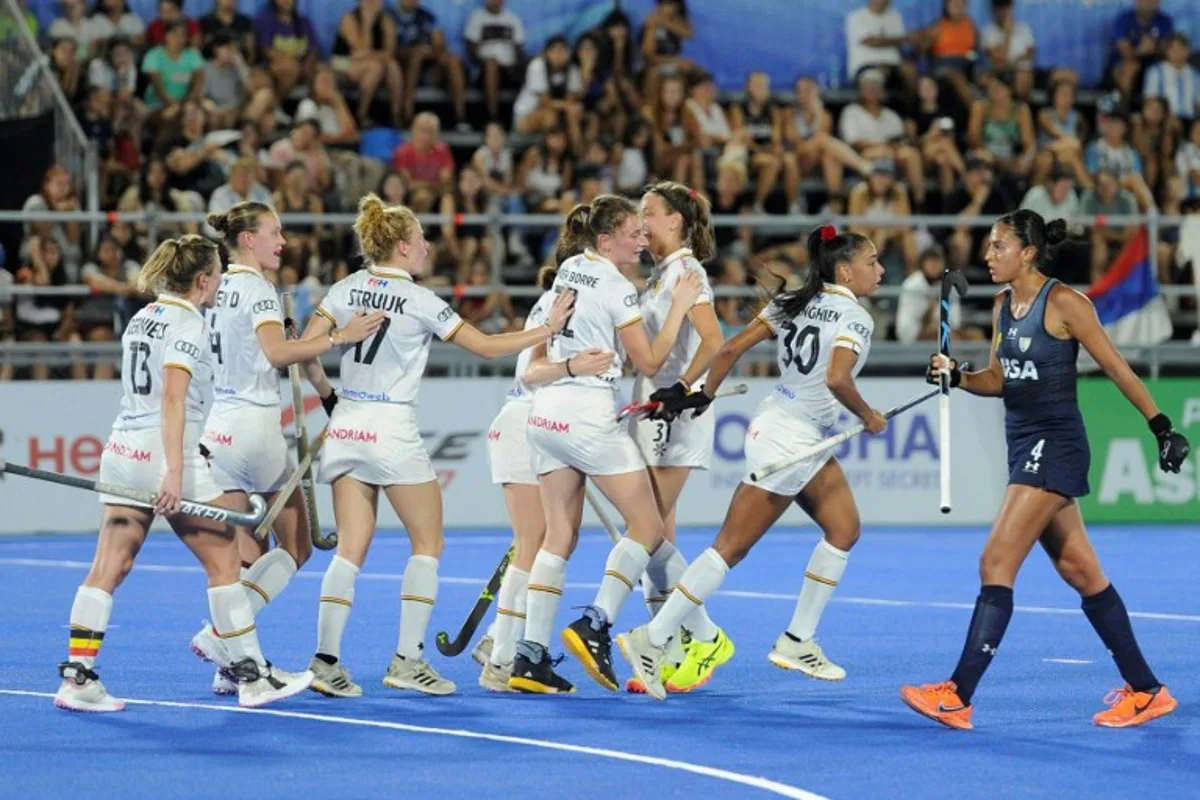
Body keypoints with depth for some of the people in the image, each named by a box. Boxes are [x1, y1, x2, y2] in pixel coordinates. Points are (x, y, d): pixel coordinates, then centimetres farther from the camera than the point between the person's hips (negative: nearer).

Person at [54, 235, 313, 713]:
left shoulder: (142, 317, 16)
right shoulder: (188, 323, -10)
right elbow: (173, 398, -19)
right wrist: (173, 471, -24)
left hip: (122, 452, 8)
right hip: (165, 454, -8)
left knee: (109, 567, 3)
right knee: (224, 561, 3)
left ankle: (76, 678, -5)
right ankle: (252, 678, 8)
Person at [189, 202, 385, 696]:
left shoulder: (218, 289, 14)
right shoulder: (256, 287, -11)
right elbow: (277, 352, -26)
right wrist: (340, 338, -28)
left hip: (216, 429, 8)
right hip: (255, 428, -8)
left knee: (246, 560, 10)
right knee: (296, 548, 3)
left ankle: (230, 665, 4)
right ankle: (220, 634, -10)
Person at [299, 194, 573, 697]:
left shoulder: (346, 289, 5)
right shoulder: (418, 301, -8)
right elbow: (485, 346, -5)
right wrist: (547, 329, 2)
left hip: (346, 426, 5)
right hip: (392, 429, -5)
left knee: (351, 548, 5)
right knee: (427, 544, 7)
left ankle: (326, 660, -5)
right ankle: (408, 661, 2)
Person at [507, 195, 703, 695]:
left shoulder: (568, 270, 12)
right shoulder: (617, 289, -11)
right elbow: (650, 362, -7)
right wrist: (679, 306, -3)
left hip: (546, 412, 8)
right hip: (589, 418, -8)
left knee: (560, 537, 8)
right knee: (646, 525, 2)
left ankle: (529, 657, 1)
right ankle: (594, 625, -12)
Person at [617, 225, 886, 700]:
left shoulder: (793, 302, 7)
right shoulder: (855, 318, -14)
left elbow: (731, 348, 1)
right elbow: (837, 379, -29)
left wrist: (704, 395, 9)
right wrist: (868, 417, -13)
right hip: (788, 441, -9)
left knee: (844, 529, 14)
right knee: (731, 549, -4)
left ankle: (797, 642, 17)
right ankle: (651, 641, -3)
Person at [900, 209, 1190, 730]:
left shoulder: (1063, 303, -13)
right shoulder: (1003, 305, 10)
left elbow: (1117, 369, -9)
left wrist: (1162, 428, -10)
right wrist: (955, 377, -3)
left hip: (1054, 447, -9)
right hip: (1024, 445, 9)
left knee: (996, 564, -13)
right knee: (1079, 570, 10)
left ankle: (958, 695, -14)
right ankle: (1144, 691, 16)